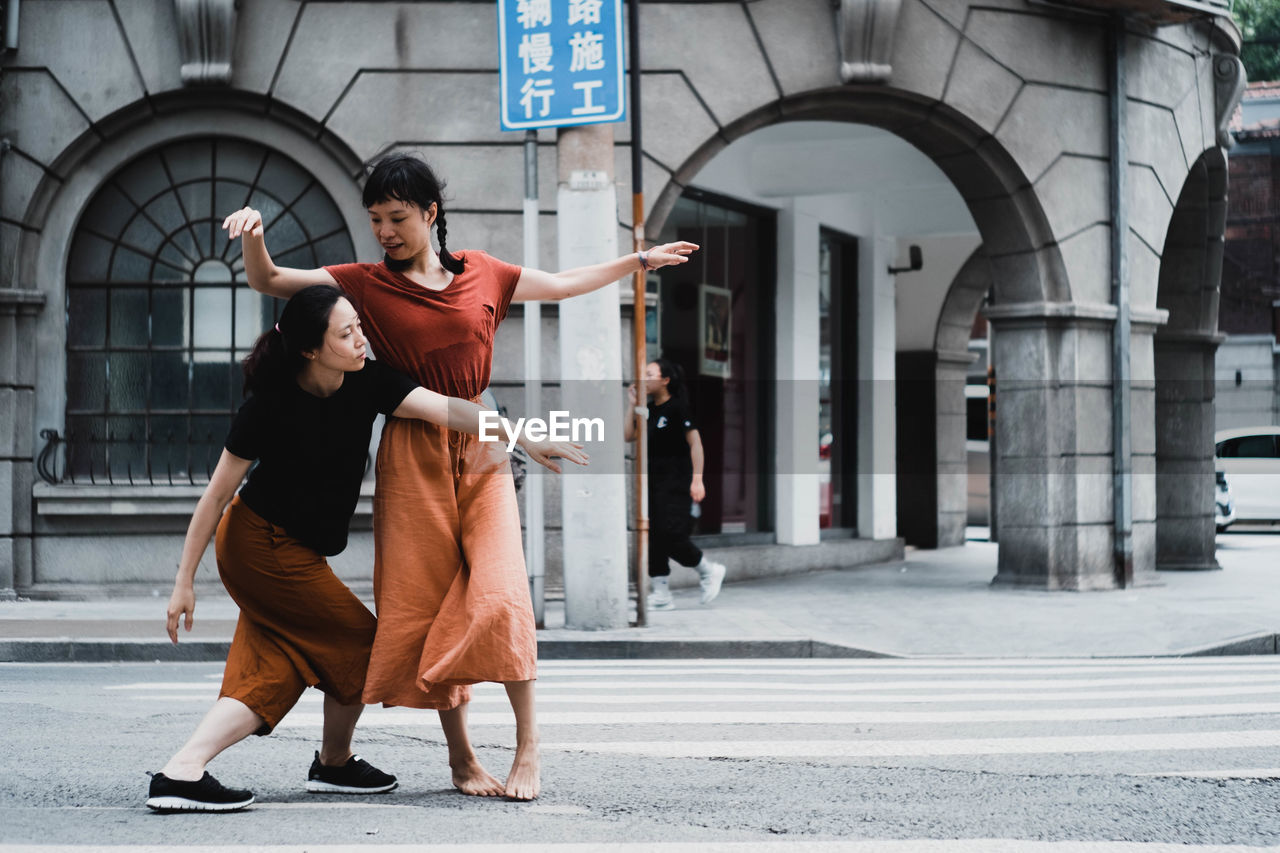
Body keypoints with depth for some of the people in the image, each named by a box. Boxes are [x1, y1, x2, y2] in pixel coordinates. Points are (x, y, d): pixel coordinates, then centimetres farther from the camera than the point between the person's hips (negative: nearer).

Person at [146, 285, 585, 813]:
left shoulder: (367, 383, -7)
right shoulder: (270, 404, -22)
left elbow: (446, 410, -13)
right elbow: (215, 496, -17)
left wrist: (526, 441, -24)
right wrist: (184, 582, -15)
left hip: (296, 552, 7)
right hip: (263, 547, -7)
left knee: (273, 673, 4)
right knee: (359, 645, 3)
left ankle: (179, 772, 1)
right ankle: (334, 764, 24)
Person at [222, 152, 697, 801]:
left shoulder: (481, 273, 9)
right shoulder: (366, 285, 2)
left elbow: (563, 285, 24)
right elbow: (267, 281, -3)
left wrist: (639, 260, 26)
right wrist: (254, 234, -22)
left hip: (480, 450, 1)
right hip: (413, 457, -1)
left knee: (499, 591, -13)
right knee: (425, 603, -2)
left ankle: (528, 743, -2)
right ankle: (460, 757, 8)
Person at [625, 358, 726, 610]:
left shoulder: (677, 407, -9)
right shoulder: (648, 410, 14)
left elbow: (695, 443, -12)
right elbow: (628, 436, 11)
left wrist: (697, 479, -17)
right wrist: (632, 406, 5)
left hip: (676, 483, -8)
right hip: (652, 483, 8)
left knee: (670, 535, -15)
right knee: (653, 537, 2)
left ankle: (708, 571, 8)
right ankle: (661, 594, 5)